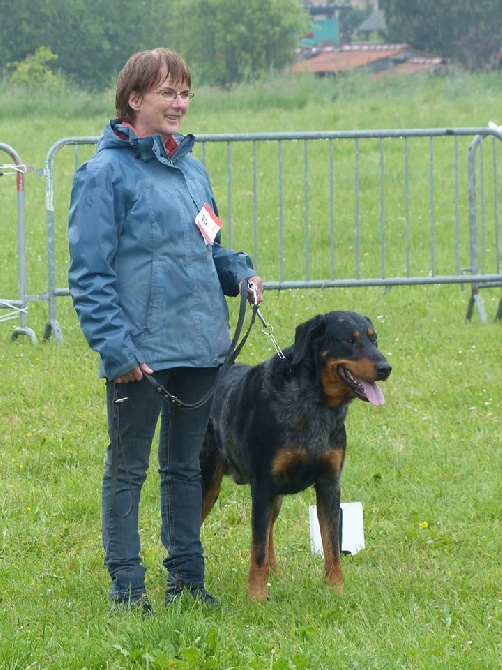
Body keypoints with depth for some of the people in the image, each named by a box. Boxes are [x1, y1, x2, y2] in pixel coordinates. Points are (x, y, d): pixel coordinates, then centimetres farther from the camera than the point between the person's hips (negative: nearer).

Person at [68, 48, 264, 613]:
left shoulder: (191, 168, 13)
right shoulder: (105, 173, -9)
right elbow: (88, 273, -12)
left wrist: (238, 272, 3)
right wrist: (114, 348, -18)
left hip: (200, 346, 7)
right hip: (141, 353, -7)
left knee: (185, 466, 14)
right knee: (127, 469, 2)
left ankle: (187, 576, 21)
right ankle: (126, 585, 8)